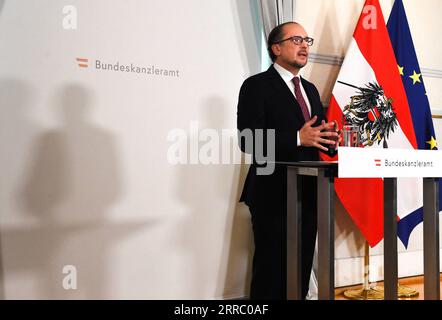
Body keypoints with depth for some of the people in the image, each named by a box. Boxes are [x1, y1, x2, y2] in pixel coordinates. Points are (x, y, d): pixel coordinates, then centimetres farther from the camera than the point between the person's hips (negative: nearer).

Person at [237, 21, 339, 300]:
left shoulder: (310, 89, 18)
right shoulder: (257, 85, -6)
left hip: (308, 193, 7)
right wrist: (298, 138, -23)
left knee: (302, 269, 14)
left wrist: (329, 139, -4)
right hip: (274, 193, -7)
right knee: (272, 270, 1)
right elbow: (248, 141, -16)